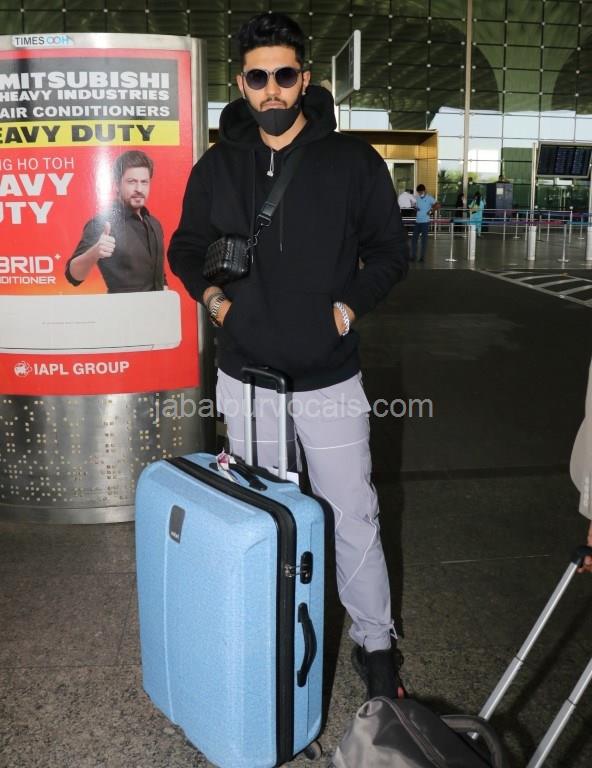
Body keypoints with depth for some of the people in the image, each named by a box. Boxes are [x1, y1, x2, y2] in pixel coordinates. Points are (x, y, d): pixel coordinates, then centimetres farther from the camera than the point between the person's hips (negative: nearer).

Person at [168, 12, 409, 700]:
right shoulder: (217, 167, 5)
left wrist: (349, 305, -11)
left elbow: (389, 251, 4)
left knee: (353, 519, 4)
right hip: (244, 376, 3)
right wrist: (210, 294, -2)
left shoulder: (352, 161, -2)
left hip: (330, 380, -2)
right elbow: (185, 247, 17)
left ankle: (375, 644, 24)